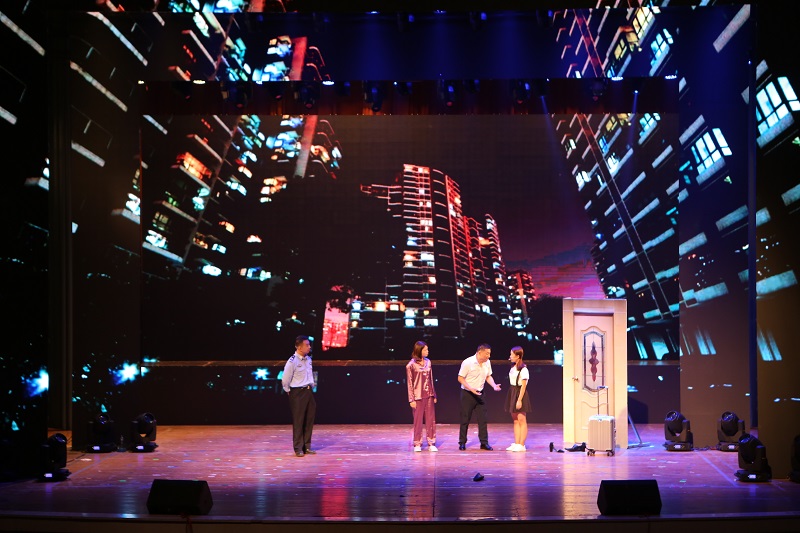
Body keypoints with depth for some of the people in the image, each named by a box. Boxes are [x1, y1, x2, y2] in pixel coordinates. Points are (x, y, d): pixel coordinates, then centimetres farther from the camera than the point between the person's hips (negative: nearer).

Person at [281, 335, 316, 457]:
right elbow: (285, 381, -13)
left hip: (309, 391, 7)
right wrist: (290, 392, -3)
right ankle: (298, 448, 7)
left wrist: (312, 385, 15)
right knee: (298, 421, -1)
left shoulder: (308, 359, 6)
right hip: (297, 393, -7)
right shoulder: (292, 362, -17)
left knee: (309, 420, 10)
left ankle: (307, 446, 20)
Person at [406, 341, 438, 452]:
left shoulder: (428, 362, 7)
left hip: (429, 395, 5)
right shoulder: (411, 365, -7)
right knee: (418, 420, 2)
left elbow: (431, 379, 13)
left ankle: (431, 443, 9)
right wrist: (411, 399, -9)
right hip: (418, 396, -5)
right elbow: (409, 383, -6)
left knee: (431, 419, 4)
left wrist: (434, 395, 13)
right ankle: (417, 444, 12)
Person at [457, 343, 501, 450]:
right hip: (467, 393, -5)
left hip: (479, 393, 5)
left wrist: (494, 385, -5)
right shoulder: (468, 362, -16)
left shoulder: (487, 363, 2)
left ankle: (484, 442, 7)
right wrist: (471, 389, -25)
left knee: (483, 418, 2)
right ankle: (462, 442, 12)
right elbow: (460, 378, -14)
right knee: (465, 419, 2)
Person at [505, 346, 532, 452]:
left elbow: (523, 386, -16)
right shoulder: (513, 367, 11)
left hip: (520, 394, -9)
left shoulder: (523, 369, -14)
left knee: (521, 420, -5)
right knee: (515, 420, 10)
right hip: (512, 393, 9)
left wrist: (519, 400, -19)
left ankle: (521, 445, -3)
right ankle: (516, 444, 14)